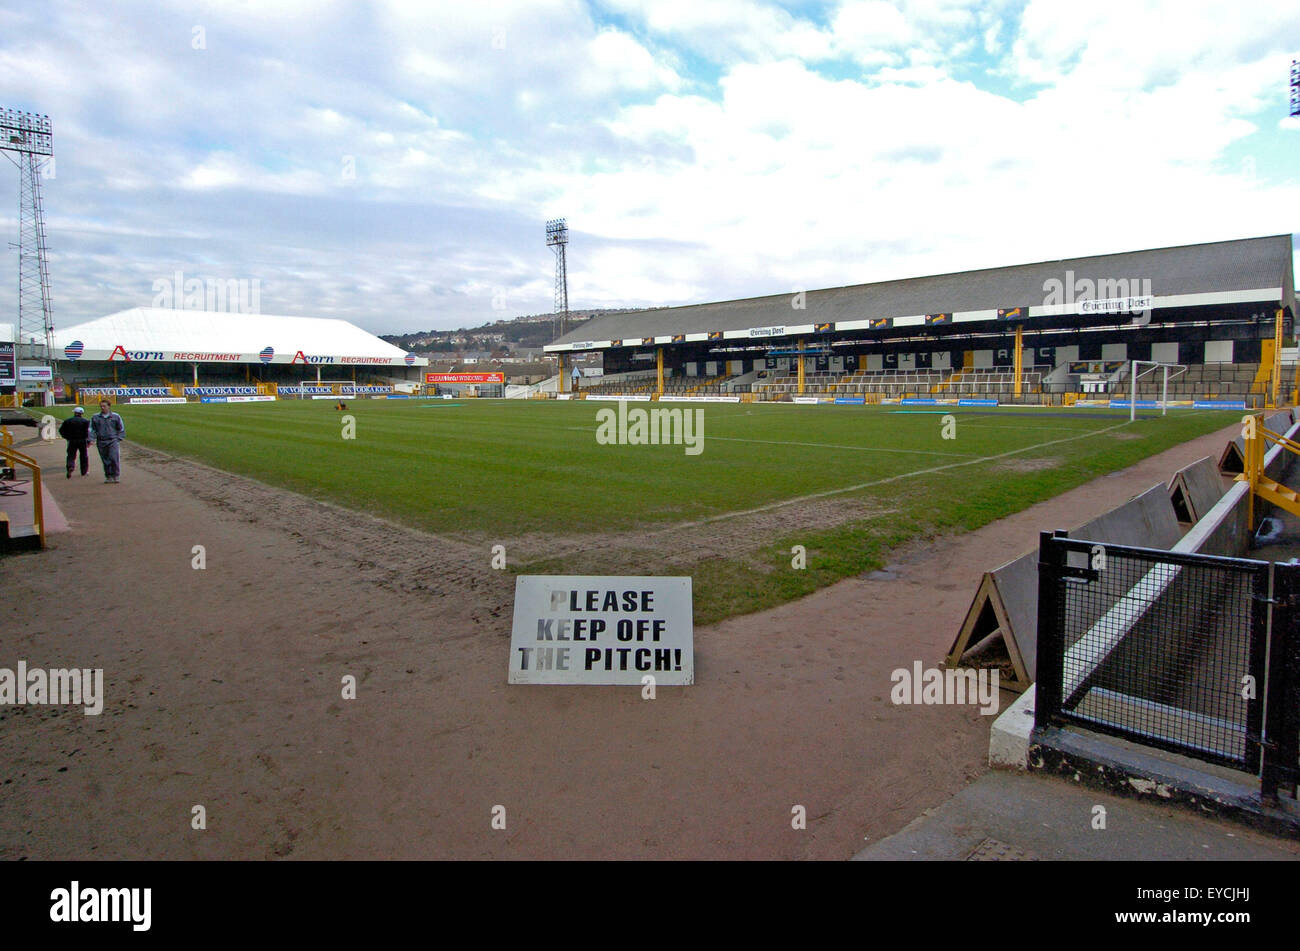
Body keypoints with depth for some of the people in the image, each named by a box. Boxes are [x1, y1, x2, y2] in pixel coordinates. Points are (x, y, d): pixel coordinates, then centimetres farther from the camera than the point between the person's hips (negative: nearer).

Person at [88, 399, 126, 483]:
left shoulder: (115, 417, 5)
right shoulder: (95, 417, 7)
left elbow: (121, 429, 14)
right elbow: (91, 429, 12)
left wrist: (118, 438, 6)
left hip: (112, 441, -2)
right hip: (101, 442, 2)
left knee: (114, 458, -14)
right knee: (105, 460, 4)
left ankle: (115, 476, -5)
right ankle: (108, 476, 13)